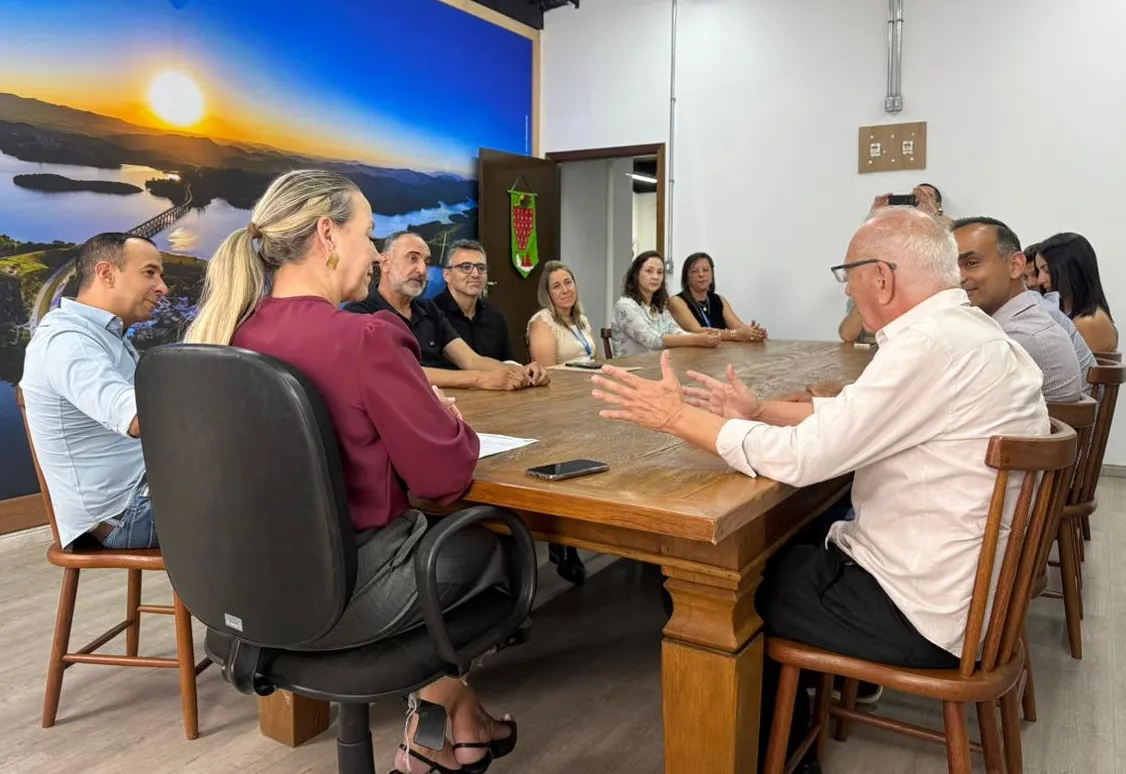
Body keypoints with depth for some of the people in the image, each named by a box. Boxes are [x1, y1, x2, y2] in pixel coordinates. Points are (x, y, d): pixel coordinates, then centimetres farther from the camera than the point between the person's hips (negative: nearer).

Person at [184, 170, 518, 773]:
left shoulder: (225, 334, -2)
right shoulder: (362, 338, -25)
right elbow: (448, 474, -17)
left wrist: (420, 411, 7)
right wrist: (445, 416, 2)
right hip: (342, 593, -7)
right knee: (490, 545, 21)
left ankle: (447, 723, 35)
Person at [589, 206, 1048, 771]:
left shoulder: (931, 344, -26)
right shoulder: (965, 330, 5)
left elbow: (798, 458, -26)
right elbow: (849, 417, 14)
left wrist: (679, 417, -16)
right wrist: (759, 411, 9)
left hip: (921, 611, -9)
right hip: (958, 578, 9)